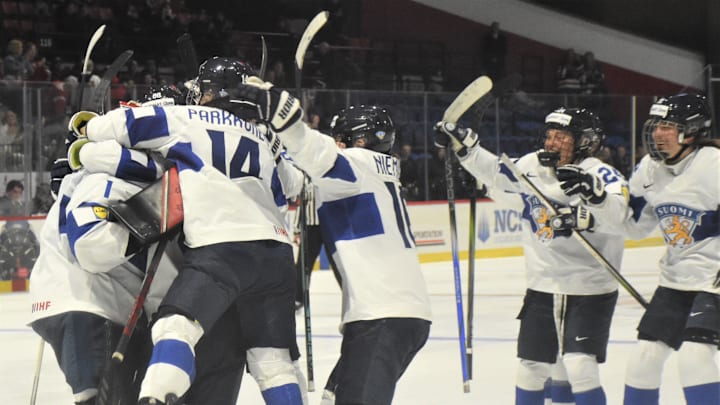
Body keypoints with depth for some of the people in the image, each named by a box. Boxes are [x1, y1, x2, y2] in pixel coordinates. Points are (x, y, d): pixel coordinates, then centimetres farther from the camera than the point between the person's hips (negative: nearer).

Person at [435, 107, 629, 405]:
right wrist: (463, 144, 5)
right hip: (543, 288, 6)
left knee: (580, 369, -17)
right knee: (531, 369, 12)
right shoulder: (531, 166, 0)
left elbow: (616, 214, -34)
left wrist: (593, 192, -52)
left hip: (590, 290, -6)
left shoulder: (600, 174, -17)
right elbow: (495, 174, 14)